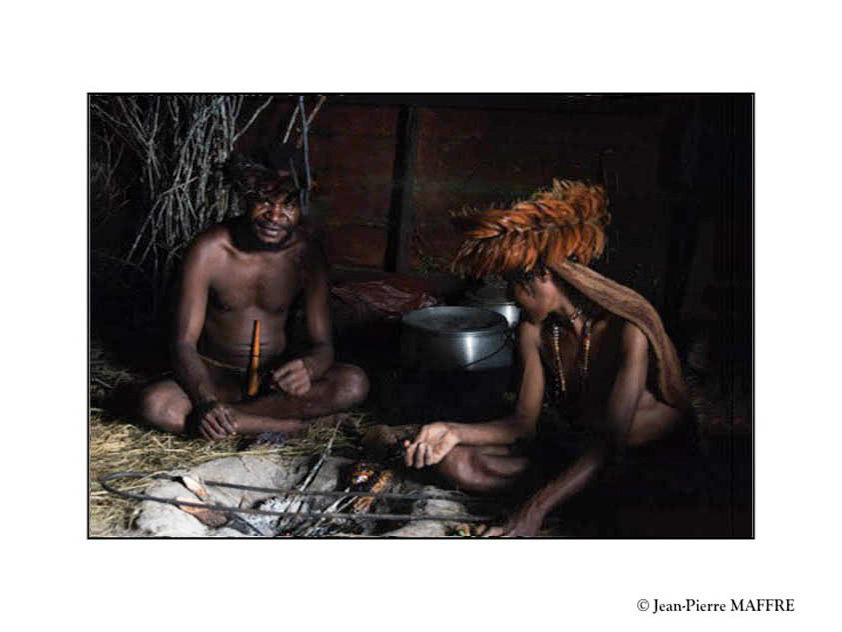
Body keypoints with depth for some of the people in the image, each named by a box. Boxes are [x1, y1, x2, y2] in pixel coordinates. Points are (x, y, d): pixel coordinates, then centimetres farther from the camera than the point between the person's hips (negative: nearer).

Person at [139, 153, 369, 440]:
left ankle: (230, 413, -21)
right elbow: (184, 343, -17)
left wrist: (308, 368, -36)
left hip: (275, 374, 1)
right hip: (215, 375, -1)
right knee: (154, 404, -32)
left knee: (355, 384, -26)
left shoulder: (306, 253, -11)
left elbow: (323, 345, -10)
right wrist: (206, 402, -37)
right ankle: (285, 424, -23)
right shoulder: (209, 251, -16)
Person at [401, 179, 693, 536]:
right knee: (456, 463, -14)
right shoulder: (534, 331, -5)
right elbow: (524, 422, -2)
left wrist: (534, 511, -38)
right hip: (573, 448, 5)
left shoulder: (626, 328, -25)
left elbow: (611, 439, -29)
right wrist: (455, 432, -20)